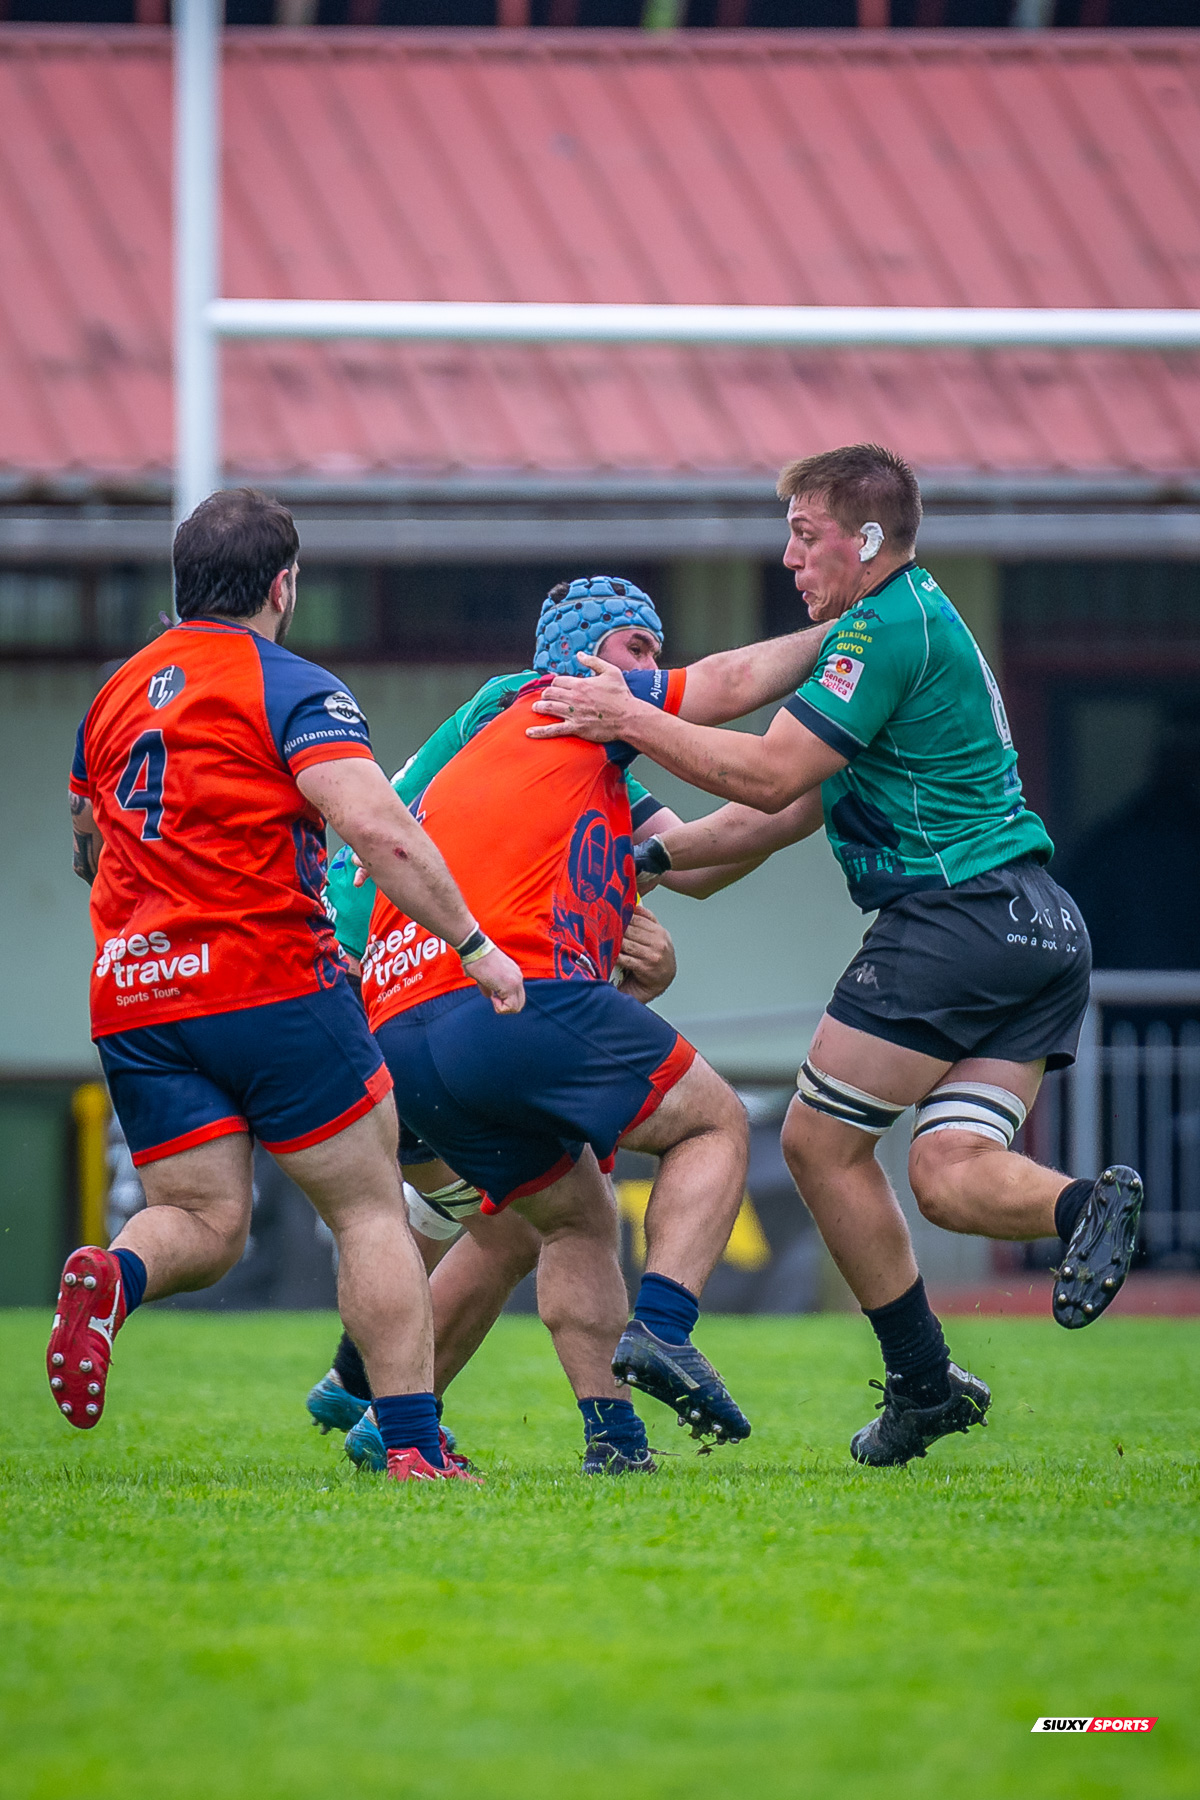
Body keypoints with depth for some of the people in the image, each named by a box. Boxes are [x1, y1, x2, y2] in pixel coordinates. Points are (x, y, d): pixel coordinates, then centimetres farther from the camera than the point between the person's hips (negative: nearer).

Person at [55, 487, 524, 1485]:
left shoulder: (115, 695, 16)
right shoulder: (292, 689, -5)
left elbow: (90, 852, 29)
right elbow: (380, 828, -18)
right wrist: (474, 945, -13)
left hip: (131, 1001, 5)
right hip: (272, 985, -5)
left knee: (202, 1223, 8)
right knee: (371, 1209, 5)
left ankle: (112, 1278, -25)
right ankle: (414, 1447, -2)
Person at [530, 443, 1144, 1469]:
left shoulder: (889, 627, -9)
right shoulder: (917, 621, 23)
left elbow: (770, 776, -14)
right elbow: (787, 806, 24)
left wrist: (627, 719, -8)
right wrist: (656, 856, 22)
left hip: (951, 915, -9)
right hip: (1043, 925, 9)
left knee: (823, 1143, 3)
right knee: (948, 1177, 1)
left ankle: (921, 1381, 4)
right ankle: (1090, 1206, -24)